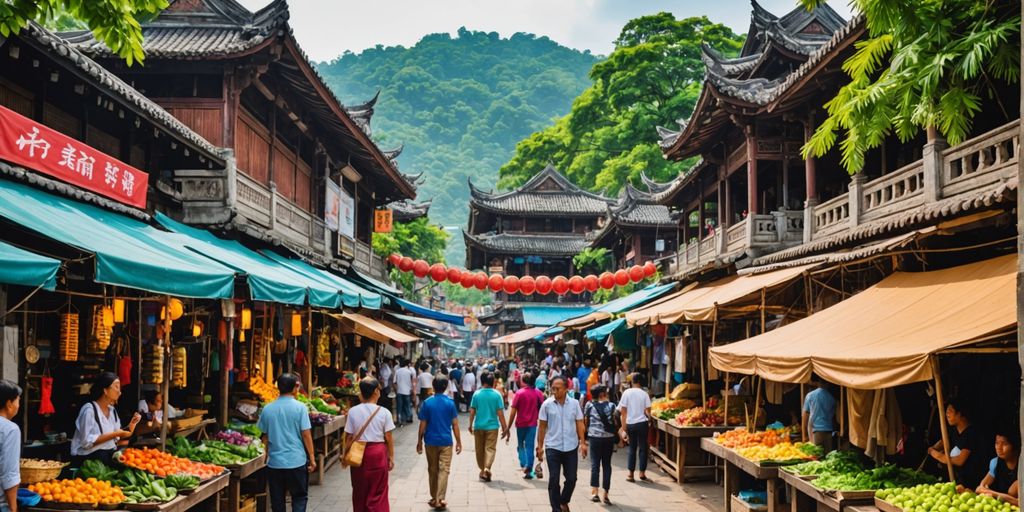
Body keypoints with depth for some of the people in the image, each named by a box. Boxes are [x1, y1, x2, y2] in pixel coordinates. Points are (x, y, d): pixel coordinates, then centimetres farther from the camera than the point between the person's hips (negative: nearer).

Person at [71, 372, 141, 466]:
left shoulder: (112, 410, 12)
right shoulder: (89, 409, -11)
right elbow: (87, 442, -17)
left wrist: (131, 426, 0)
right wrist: (114, 434, -19)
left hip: (110, 456, 8)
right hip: (89, 459, -8)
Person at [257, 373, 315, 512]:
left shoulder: (267, 409, 2)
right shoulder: (300, 407, -8)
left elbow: (264, 436, 9)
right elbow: (306, 434, -9)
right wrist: (312, 458, -1)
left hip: (274, 462, 3)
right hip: (296, 461, -3)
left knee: (277, 500, 11)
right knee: (300, 497, 10)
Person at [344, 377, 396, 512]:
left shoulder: (353, 411, -6)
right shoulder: (383, 412, -9)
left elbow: (349, 437, -3)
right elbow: (388, 438, -6)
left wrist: (345, 454, 9)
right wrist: (391, 457, 4)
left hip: (358, 453, 2)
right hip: (378, 452, -2)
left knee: (359, 491, 17)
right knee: (377, 493, 5)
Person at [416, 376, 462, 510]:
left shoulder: (427, 403, -3)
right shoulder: (450, 402, -6)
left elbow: (423, 424, -2)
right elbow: (455, 424, -4)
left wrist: (420, 441, 8)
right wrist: (459, 441, 3)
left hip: (431, 441, 2)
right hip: (445, 441, -2)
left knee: (432, 470, 13)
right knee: (444, 470, 1)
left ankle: (434, 498, 22)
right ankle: (440, 500, -6)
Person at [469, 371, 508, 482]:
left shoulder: (476, 394, -3)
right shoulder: (497, 395, -7)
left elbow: (472, 411, 0)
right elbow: (500, 412, -8)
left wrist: (470, 425, 11)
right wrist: (504, 427, -1)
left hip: (479, 426, 2)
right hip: (492, 426, -2)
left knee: (480, 449, 15)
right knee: (490, 448, 0)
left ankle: (482, 470, 26)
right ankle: (487, 468, -22)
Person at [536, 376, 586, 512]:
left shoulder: (574, 403, -1)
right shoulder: (547, 404, -5)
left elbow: (579, 424, 4)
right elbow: (542, 426, 1)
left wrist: (583, 443, -4)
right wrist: (540, 446, 0)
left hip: (571, 447, 2)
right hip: (553, 447, -1)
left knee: (572, 478, 7)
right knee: (554, 480, 0)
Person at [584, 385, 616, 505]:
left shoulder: (589, 405, -3)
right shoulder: (611, 406, -3)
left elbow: (585, 421, 4)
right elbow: (614, 422, -2)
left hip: (594, 437, 0)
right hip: (609, 438, 0)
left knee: (595, 464, 4)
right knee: (606, 465, 8)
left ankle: (594, 492, -7)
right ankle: (605, 494, 8)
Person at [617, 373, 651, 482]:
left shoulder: (626, 393, -3)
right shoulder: (644, 394, -4)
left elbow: (622, 411, -4)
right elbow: (648, 411, -8)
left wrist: (624, 428, 1)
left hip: (630, 424, 1)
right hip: (642, 423, -1)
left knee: (632, 449, 10)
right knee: (643, 448, 10)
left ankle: (631, 474, 9)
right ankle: (642, 472, 12)